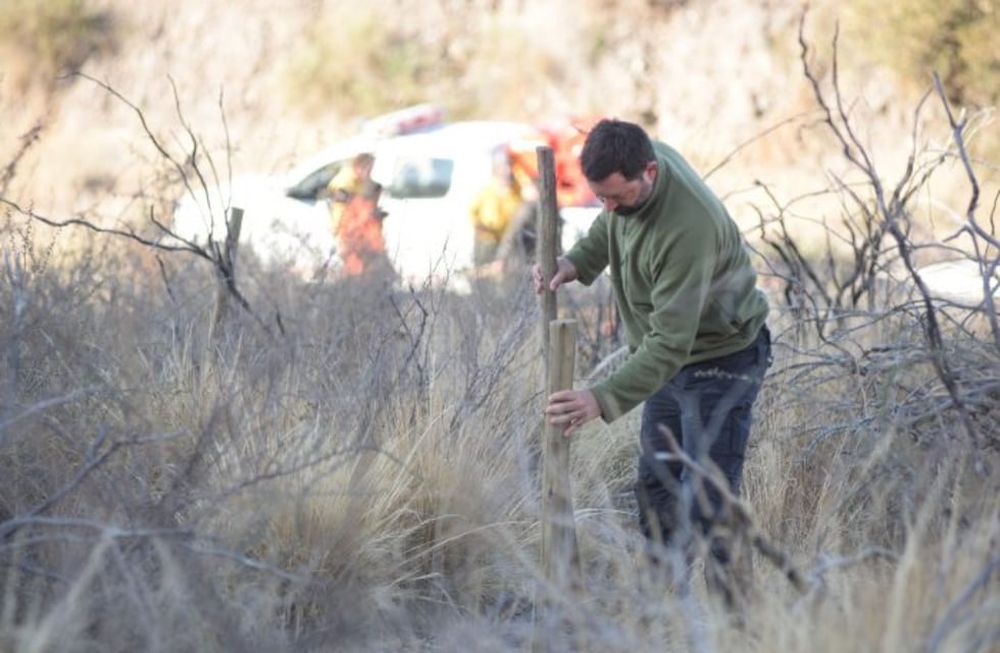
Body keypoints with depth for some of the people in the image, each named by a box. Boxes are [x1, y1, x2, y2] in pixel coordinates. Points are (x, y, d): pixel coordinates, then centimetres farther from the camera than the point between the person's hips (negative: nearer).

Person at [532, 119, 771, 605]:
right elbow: (609, 225, 11)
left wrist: (605, 400, -46)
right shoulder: (631, 165, -12)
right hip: (668, 355, 9)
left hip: (719, 359, -9)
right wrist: (576, 262, -11)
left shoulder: (687, 228, -37)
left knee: (705, 506, -13)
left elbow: (672, 341, -37)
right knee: (655, 488, 15)